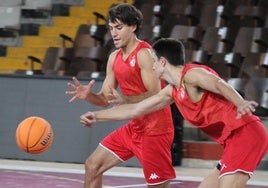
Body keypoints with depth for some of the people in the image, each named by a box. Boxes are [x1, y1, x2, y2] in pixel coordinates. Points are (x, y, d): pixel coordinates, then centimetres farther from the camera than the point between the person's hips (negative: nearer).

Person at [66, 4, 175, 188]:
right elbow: (105, 99, 12)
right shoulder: (114, 58, 9)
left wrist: (125, 100, -38)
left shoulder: (144, 54, -17)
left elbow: (156, 95, -25)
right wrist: (88, 95, -10)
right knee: (92, 166, 8)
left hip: (155, 129, -9)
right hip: (134, 127, 9)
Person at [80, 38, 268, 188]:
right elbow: (135, 110, 29)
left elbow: (219, 84, -28)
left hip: (245, 133, -10)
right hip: (235, 140, 10)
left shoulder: (192, 74, -8)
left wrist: (240, 103, -47)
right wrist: (97, 116, 32)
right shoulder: (172, 92, 20)